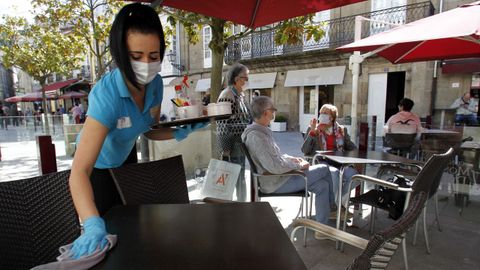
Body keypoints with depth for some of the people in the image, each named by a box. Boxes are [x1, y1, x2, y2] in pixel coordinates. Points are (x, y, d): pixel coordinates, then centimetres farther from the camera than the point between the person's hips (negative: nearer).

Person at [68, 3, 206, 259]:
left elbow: (150, 129, -5)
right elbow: (79, 171, -46)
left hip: (125, 157, 6)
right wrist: (93, 225, -59)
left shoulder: (155, 84, -22)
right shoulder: (107, 94, -41)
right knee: (108, 229, 9)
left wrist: (178, 132, -24)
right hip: (98, 165, -5)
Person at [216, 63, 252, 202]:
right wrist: (225, 150, -19)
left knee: (240, 176, 16)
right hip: (232, 145, -8)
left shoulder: (241, 94, 12)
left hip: (241, 144, 8)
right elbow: (222, 125, -18)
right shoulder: (227, 96, -14)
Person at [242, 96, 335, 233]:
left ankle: (322, 228, 18)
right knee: (324, 169, -3)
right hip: (275, 183, -10)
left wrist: (292, 159, 5)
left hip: (278, 176, 10)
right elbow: (275, 167, -30)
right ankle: (333, 205, 21)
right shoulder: (257, 136, -25)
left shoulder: (260, 130, 8)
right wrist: (299, 165, -15)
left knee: (322, 185, 6)